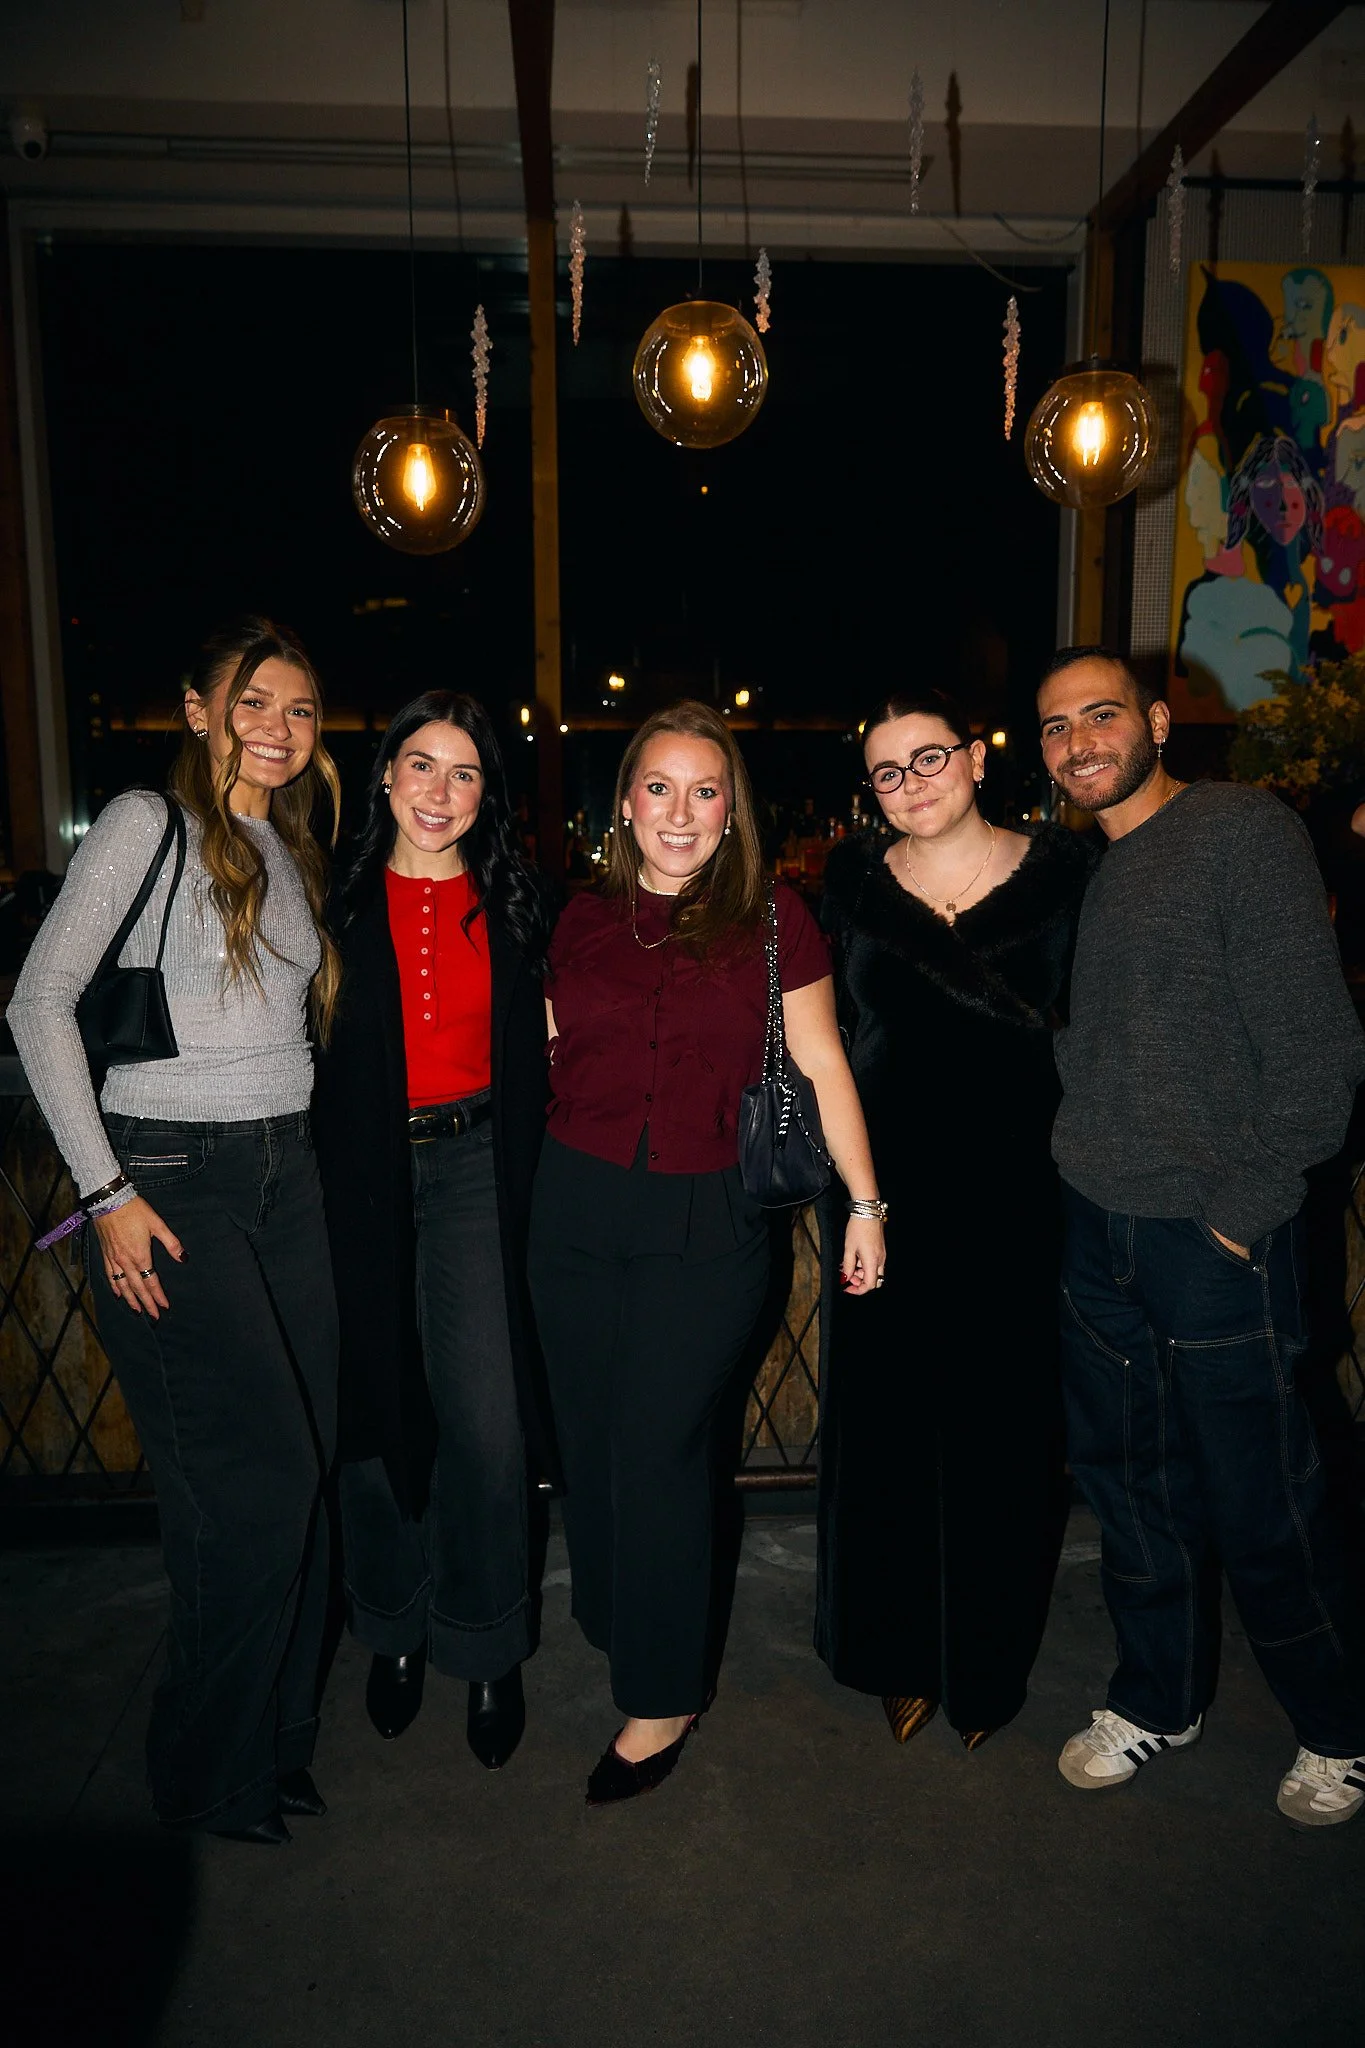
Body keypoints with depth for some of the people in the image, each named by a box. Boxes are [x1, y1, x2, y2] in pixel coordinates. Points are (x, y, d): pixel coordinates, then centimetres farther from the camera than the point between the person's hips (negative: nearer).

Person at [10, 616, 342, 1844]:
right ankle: (208, 1773, 18)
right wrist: (106, 1191, -13)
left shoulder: (293, 851, 14)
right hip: (169, 1176, -6)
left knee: (300, 1470, 9)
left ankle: (277, 1738, 28)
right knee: (258, 1475, -4)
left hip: (285, 1169, 7)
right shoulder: (149, 822, -6)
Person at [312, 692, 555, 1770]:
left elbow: (536, 1051, 11)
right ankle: (395, 1630, 32)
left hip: (476, 1168, 0)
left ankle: (488, 1649, 19)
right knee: (374, 1403, 9)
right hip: (361, 1175, 1)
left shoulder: (511, 901, 5)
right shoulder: (341, 898, 3)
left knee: (485, 1418, -3)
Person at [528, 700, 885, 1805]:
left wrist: (865, 1203, 1)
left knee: (655, 1444, -1)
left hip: (709, 1222, -3)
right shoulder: (585, 922, 7)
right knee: (589, 1436, 10)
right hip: (578, 1209, 4)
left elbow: (823, 1065, 2)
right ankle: (614, 1621, 36)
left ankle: (662, 1696, 19)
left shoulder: (774, 921, -2)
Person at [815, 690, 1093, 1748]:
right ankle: (902, 1656, 32)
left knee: (1006, 1423, 11)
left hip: (1017, 1195, -1)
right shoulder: (850, 882, 0)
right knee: (889, 1421, 10)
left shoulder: (1064, 869, -3)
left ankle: (988, 1662, 34)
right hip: (892, 1198, 1)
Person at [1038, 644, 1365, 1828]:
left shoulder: (1245, 832, -10)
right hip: (1095, 1234, 6)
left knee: (1260, 1509, 7)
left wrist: (1245, 1212, -13)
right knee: (1130, 1481, 17)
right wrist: (1071, 1180, 7)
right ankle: (1157, 1701, 38)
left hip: (1216, 1240, -6)